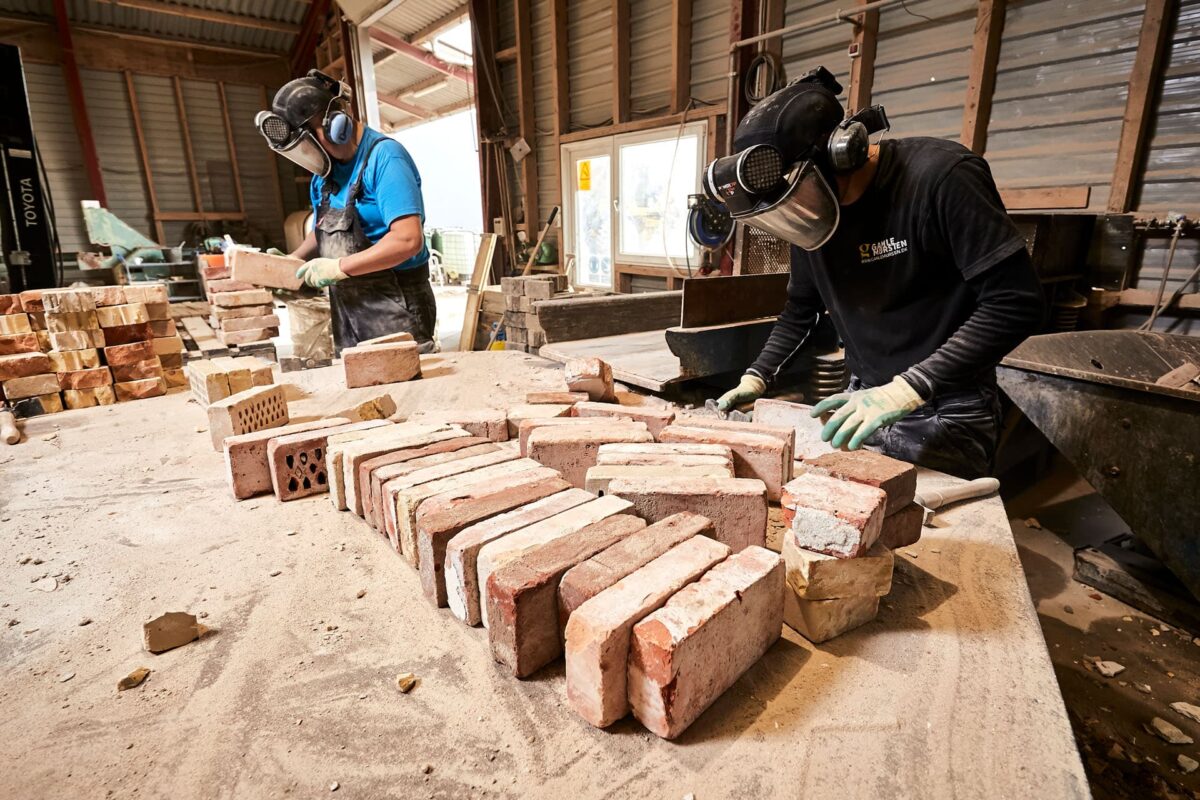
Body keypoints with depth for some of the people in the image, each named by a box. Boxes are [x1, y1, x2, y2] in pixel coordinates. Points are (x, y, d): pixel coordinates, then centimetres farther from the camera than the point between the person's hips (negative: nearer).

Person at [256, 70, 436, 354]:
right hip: (347, 315, 8)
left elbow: (408, 239, -25)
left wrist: (339, 267, -20)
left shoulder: (384, 157, -14)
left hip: (394, 311, -8)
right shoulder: (324, 173, 12)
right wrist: (292, 260, 7)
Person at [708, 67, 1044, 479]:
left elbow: (1016, 302, -22)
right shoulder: (814, 204, 0)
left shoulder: (940, 178, -20)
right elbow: (801, 308, 12)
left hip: (945, 413, -5)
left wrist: (907, 388, -30)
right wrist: (756, 377, 2)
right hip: (864, 400, 6)